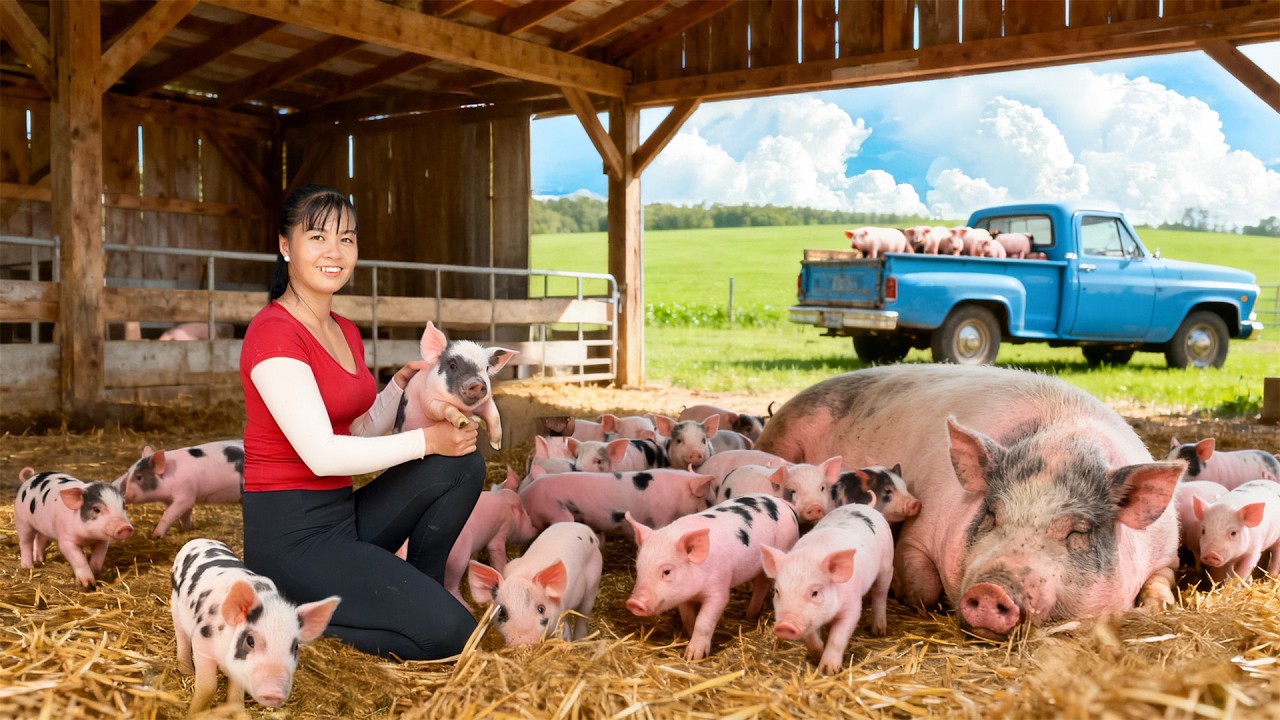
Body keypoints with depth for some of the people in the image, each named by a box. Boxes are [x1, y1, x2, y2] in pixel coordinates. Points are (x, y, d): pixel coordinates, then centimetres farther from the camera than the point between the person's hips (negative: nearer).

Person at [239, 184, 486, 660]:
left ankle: (414, 596, 6)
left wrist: (402, 384, 1)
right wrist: (426, 441, -16)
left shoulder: (345, 332, 13)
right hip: (292, 535, -9)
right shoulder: (273, 332, -16)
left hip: (344, 514, 9)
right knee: (448, 632, -18)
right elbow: (322, 455, -21)